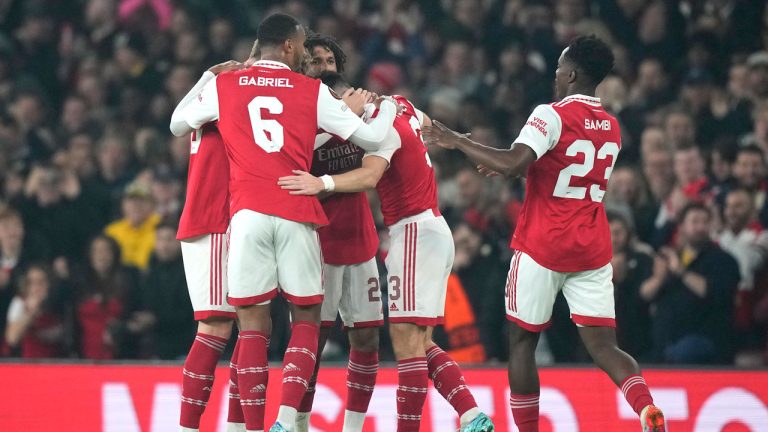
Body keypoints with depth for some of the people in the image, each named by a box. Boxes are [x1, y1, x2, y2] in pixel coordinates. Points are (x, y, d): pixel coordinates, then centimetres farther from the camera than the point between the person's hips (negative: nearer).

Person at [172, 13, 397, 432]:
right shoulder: (313, 91, 7)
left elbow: (178, 126, 25)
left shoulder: (222, 86, 10)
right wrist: (387, 107, 33)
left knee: (253, 325, 5)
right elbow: (369, 138, 12)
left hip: (247, 215, 1)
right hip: (297, 216, -1)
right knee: (306, 318, 12)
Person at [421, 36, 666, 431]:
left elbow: (514, 163, -25)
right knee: (602, 344, 0)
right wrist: (508, 168, 29)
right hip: (593, 250, 5)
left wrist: (457, 142, -15)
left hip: (543, 247, -5)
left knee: (521, 341, 10)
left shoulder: (553, 115, -12)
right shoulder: (611, 128, 12)